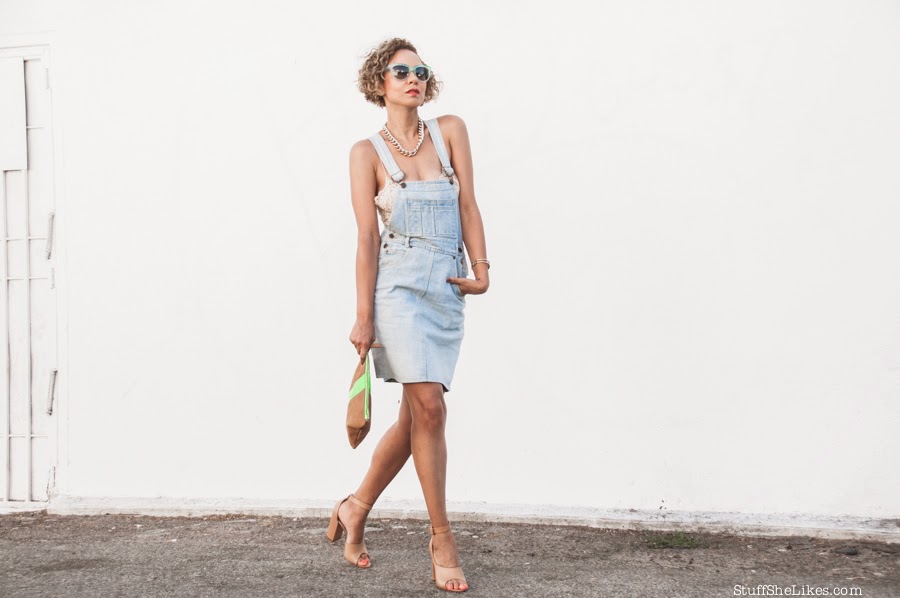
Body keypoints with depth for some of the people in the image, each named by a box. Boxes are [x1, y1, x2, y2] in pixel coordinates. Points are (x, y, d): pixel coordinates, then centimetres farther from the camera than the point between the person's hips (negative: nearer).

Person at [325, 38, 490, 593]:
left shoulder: (451, 131, 9)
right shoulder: (367, 152, 1)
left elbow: (469, 204, 6)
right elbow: (367, 237, -3)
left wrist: (481, 270, -5)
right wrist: (364, 316, -6)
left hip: (448, 288, 4)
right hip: (400, 282, -4)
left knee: (416, 414, 7)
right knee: (430, 407, -12)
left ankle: (356, 507, 28)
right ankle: (442, 540, -1)